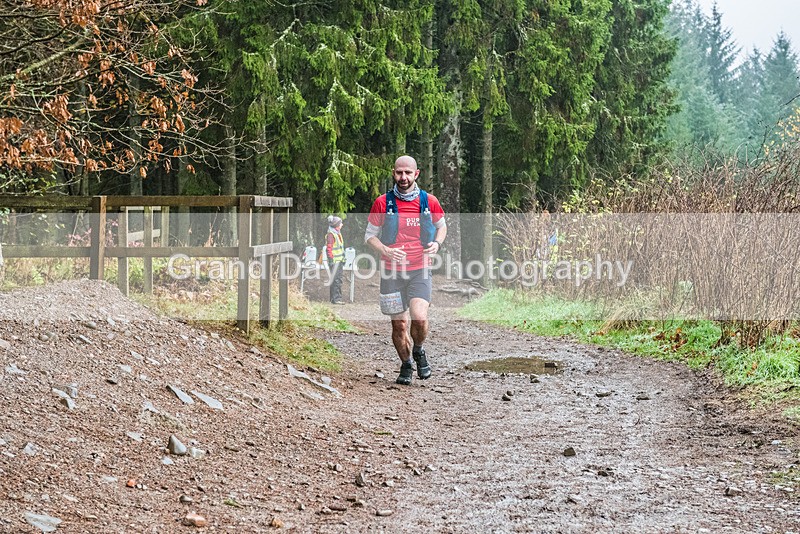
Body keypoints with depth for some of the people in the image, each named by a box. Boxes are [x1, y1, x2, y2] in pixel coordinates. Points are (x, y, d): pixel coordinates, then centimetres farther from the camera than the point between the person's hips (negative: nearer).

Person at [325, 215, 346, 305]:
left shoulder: (338, 233, 18)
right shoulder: (330, 234, -13)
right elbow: (329, 248, -18)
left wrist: (343, 259, 24)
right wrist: (331, 259, -22)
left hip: (340, 260, 10)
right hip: (335, 261, -10)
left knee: (339, 278, 13)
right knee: (335, 279, -9)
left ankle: (338, 297, 20)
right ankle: (335, 298, -8)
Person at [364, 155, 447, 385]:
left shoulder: (429, 201, 2)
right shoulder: (382, 203, -1)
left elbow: (441, 226, 19)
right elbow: (370, 235, 6)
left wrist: (437, 243, -2)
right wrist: (386, 251, -13)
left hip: (420, 271, 0)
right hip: (392, 273, 0)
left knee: (419, 318, -18)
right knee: (399, 325, 4)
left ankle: (418, 351, 13)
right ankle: (406, 365, 28)